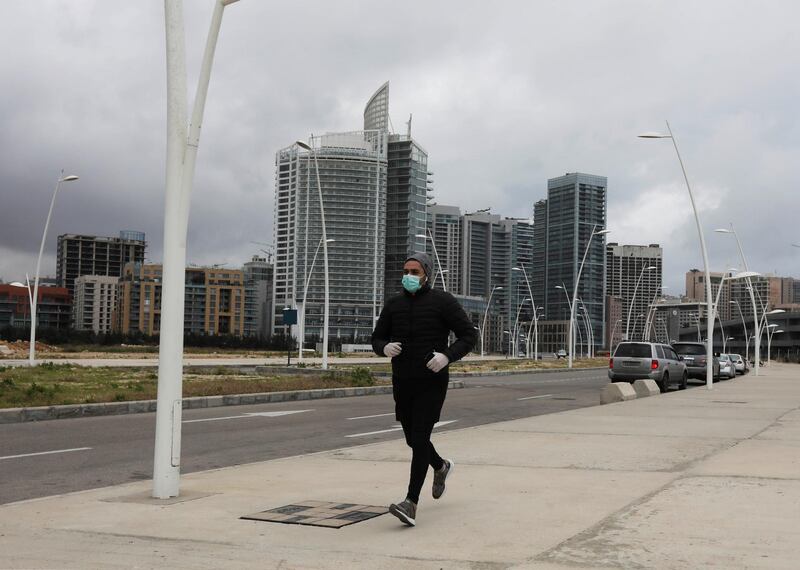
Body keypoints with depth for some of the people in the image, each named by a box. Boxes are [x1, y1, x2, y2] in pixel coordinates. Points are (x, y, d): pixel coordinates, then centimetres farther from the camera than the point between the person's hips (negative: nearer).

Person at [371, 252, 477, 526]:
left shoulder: (443, 302, -6)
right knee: (413, 438, 16)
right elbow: (377, 338, 14)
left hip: (432, 382, -5)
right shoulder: (394, 304, 7)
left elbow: (469, 335, -5)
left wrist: (447, 355, -22)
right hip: (402, 382, 5)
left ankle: (411, 504, -15)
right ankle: (441, 467, 48)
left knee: (419, 437, -14)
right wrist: (385, 348, -11)